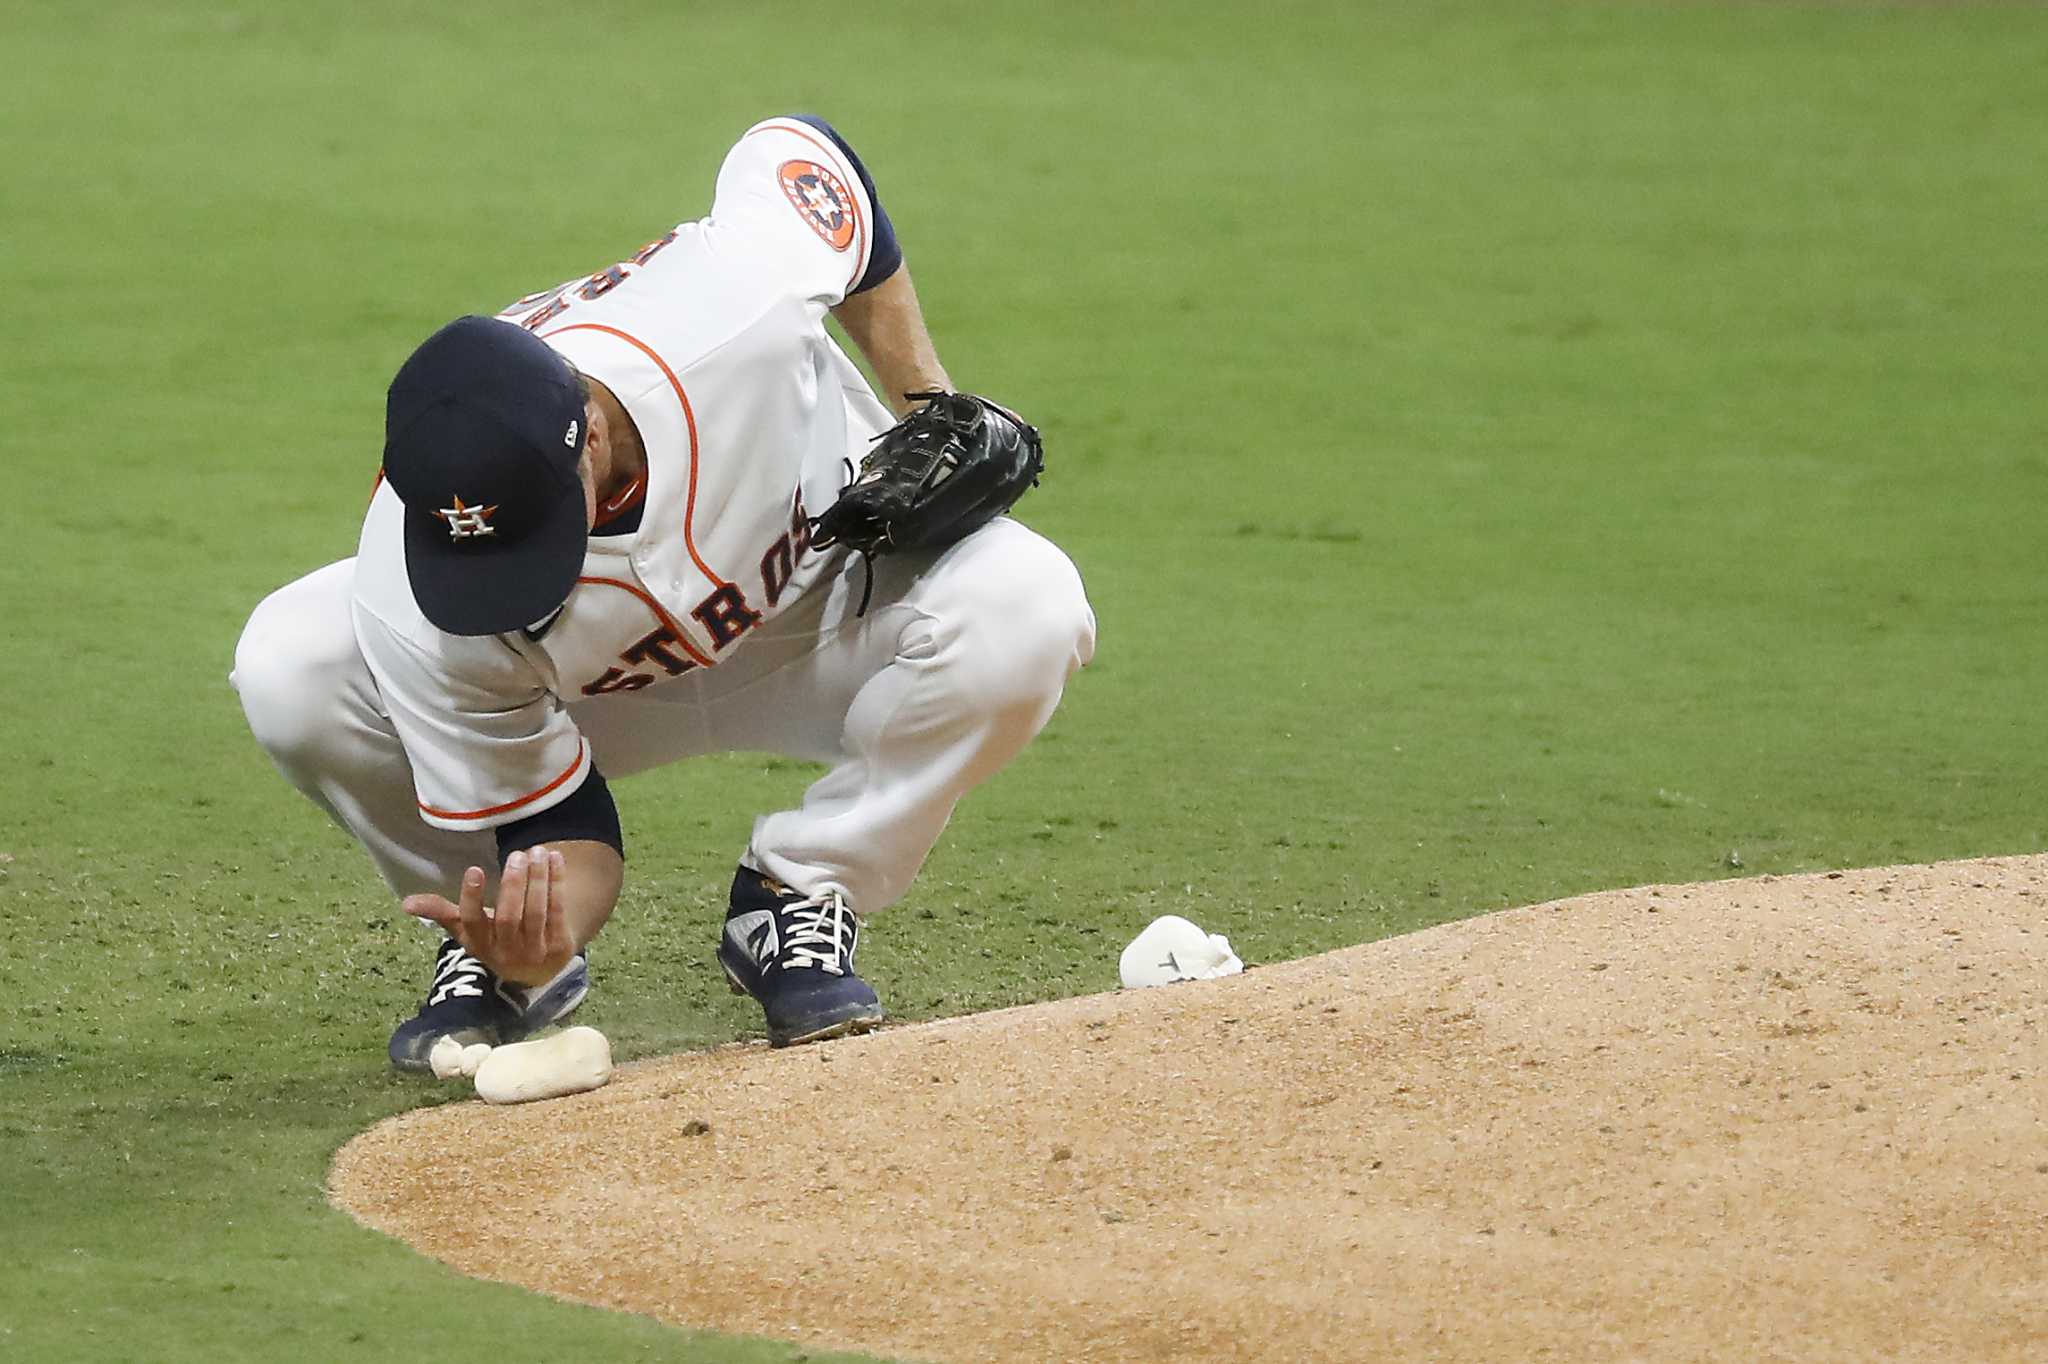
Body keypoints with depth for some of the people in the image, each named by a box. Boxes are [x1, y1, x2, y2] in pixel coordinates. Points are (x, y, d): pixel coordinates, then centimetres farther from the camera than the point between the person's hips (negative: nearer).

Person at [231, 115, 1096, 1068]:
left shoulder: (734, 305, -40)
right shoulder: (410, 608, -36)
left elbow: (798, 150, -15)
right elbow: (552, 816, -22)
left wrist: (933, 410, -15)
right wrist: (540, 940, -44)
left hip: (828, 595, 1)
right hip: (580, 694, -1)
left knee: (1025, 609, -34)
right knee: (289, 671, -30)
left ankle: (797, 902, -10)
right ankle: (500, 948, -2)